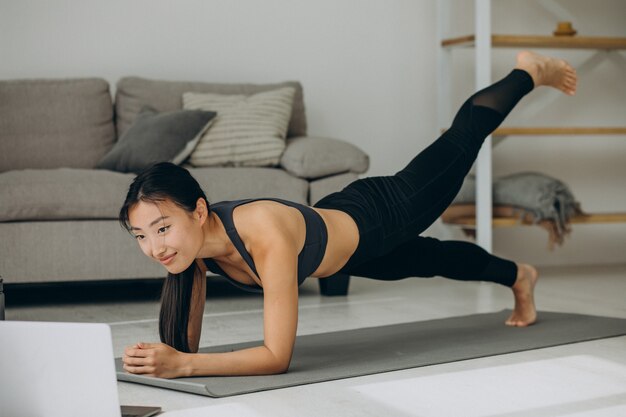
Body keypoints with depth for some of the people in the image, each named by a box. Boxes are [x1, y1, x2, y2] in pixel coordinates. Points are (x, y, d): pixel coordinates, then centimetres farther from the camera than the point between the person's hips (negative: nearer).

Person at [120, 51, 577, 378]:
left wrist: (182, 366, -56)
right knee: (432, 260, 33)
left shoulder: (266, 234, -48)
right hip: (337, 224, 5)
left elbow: (278, 356, -47)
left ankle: (529, 70, 51)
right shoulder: (189, 241, -28)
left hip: (383, 214, -5)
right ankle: (518, 276, 66)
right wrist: (163, 359, -39)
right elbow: (188, 345, -17)